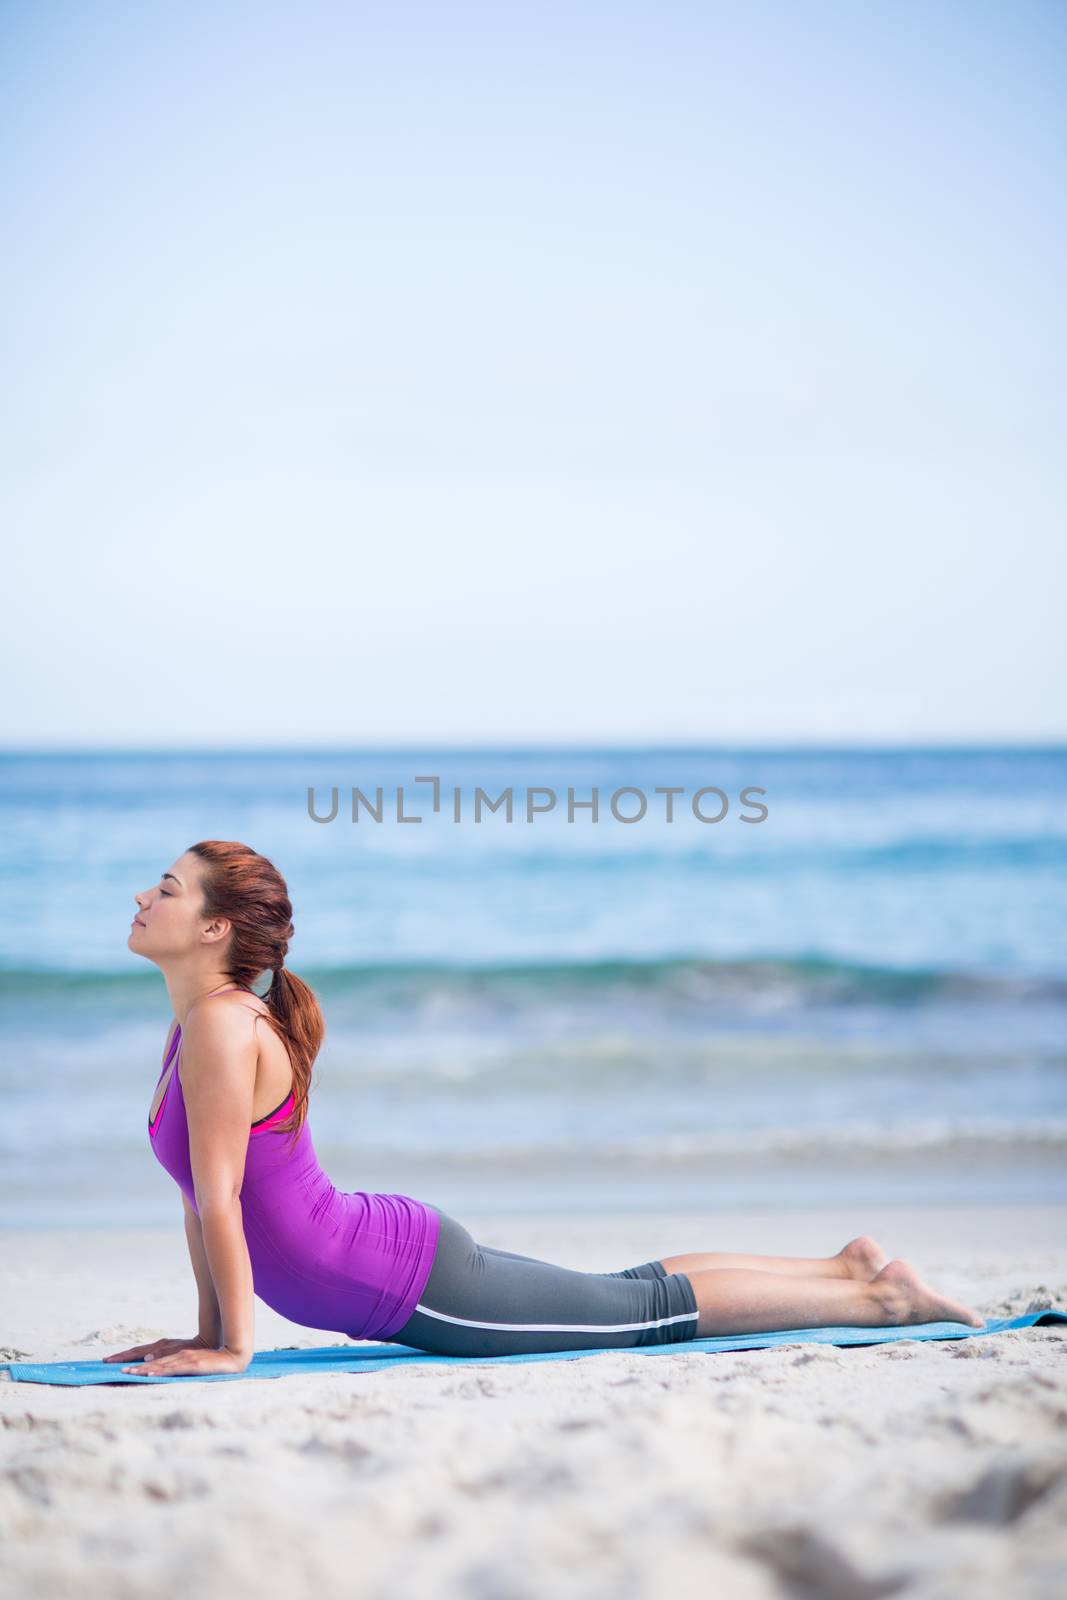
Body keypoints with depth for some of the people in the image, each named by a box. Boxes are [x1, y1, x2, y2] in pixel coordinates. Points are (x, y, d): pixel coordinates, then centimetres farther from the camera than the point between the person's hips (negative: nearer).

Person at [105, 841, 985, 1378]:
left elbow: (218, 1196, -23)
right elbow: (201, 1196, 16)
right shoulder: (193, 1023, 8)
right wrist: (208, 1333, 15)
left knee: (652, 1311, 1)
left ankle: (881, 1295, 10)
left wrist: (234, 1346, -20)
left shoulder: (222, 1025, -21)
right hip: (396, 1257, 9)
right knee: (619, 1293, 20)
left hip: (411, 1279, -9)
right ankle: (846, 1267, 29)